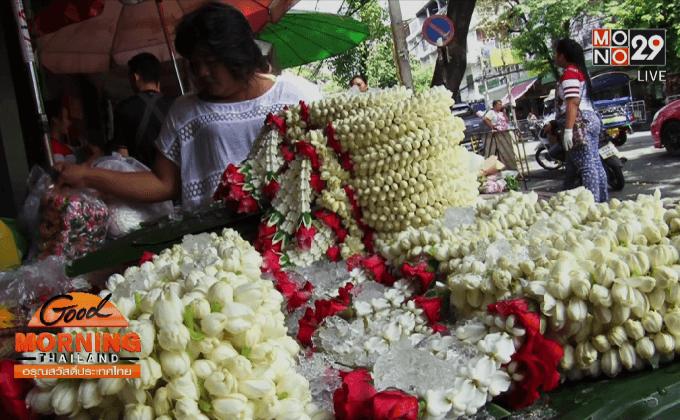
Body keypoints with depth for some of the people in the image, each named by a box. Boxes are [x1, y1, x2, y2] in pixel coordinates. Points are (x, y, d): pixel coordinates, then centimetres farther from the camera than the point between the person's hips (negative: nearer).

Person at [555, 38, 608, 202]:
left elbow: (573, 103, -19)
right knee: (596, 163, 10)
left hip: (580, 121, -10)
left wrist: (568, 130, -24)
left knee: (587, 167, -11)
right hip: (592, 119, 10)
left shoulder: (569, 73, -10)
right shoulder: (582, 71, 20)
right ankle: (603, 199, 14)